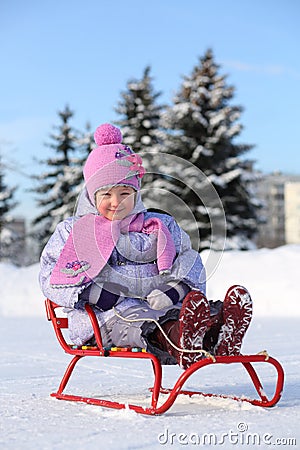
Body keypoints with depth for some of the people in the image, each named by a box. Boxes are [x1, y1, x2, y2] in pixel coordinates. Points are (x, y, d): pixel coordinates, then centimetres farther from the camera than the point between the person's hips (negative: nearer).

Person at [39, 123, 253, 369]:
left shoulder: (161, 226, 23)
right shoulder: (72, 232, 17)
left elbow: (190, 261, 16)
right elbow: (52, 277, 8)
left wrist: (176, 288, -8)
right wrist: (92, 293, -11)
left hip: (159, 307, 3)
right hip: (104, 318, -3)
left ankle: (220, 340, -64)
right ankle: (180, 342, -71)